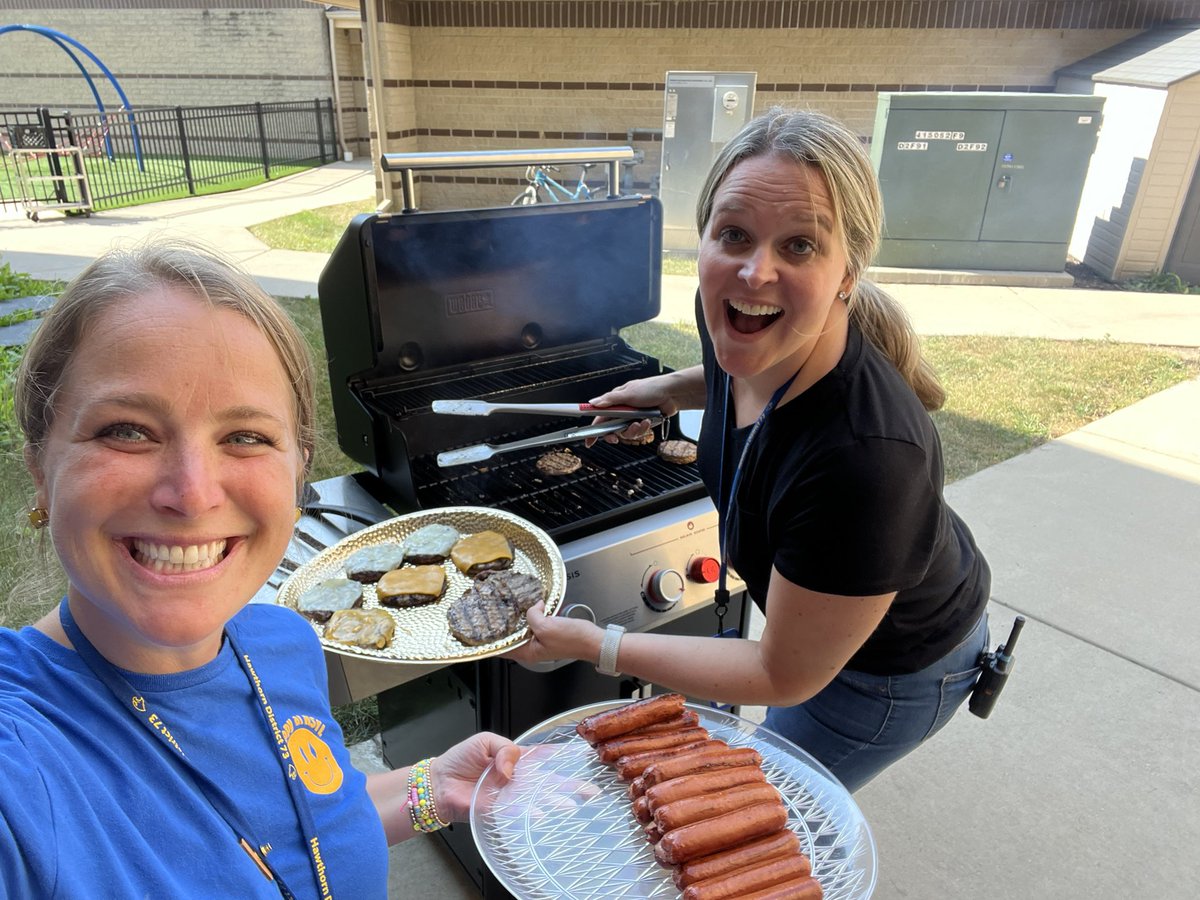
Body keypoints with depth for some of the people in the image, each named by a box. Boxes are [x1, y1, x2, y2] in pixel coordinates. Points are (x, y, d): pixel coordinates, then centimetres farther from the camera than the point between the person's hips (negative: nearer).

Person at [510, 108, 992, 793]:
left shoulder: (865, 458, -45)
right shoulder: (726, 310, -23)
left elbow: (785, 675, -30)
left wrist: (594, 645, -28)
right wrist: (671, 389, -2)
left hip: (897, 669, -7)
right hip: (814, 598, 7)